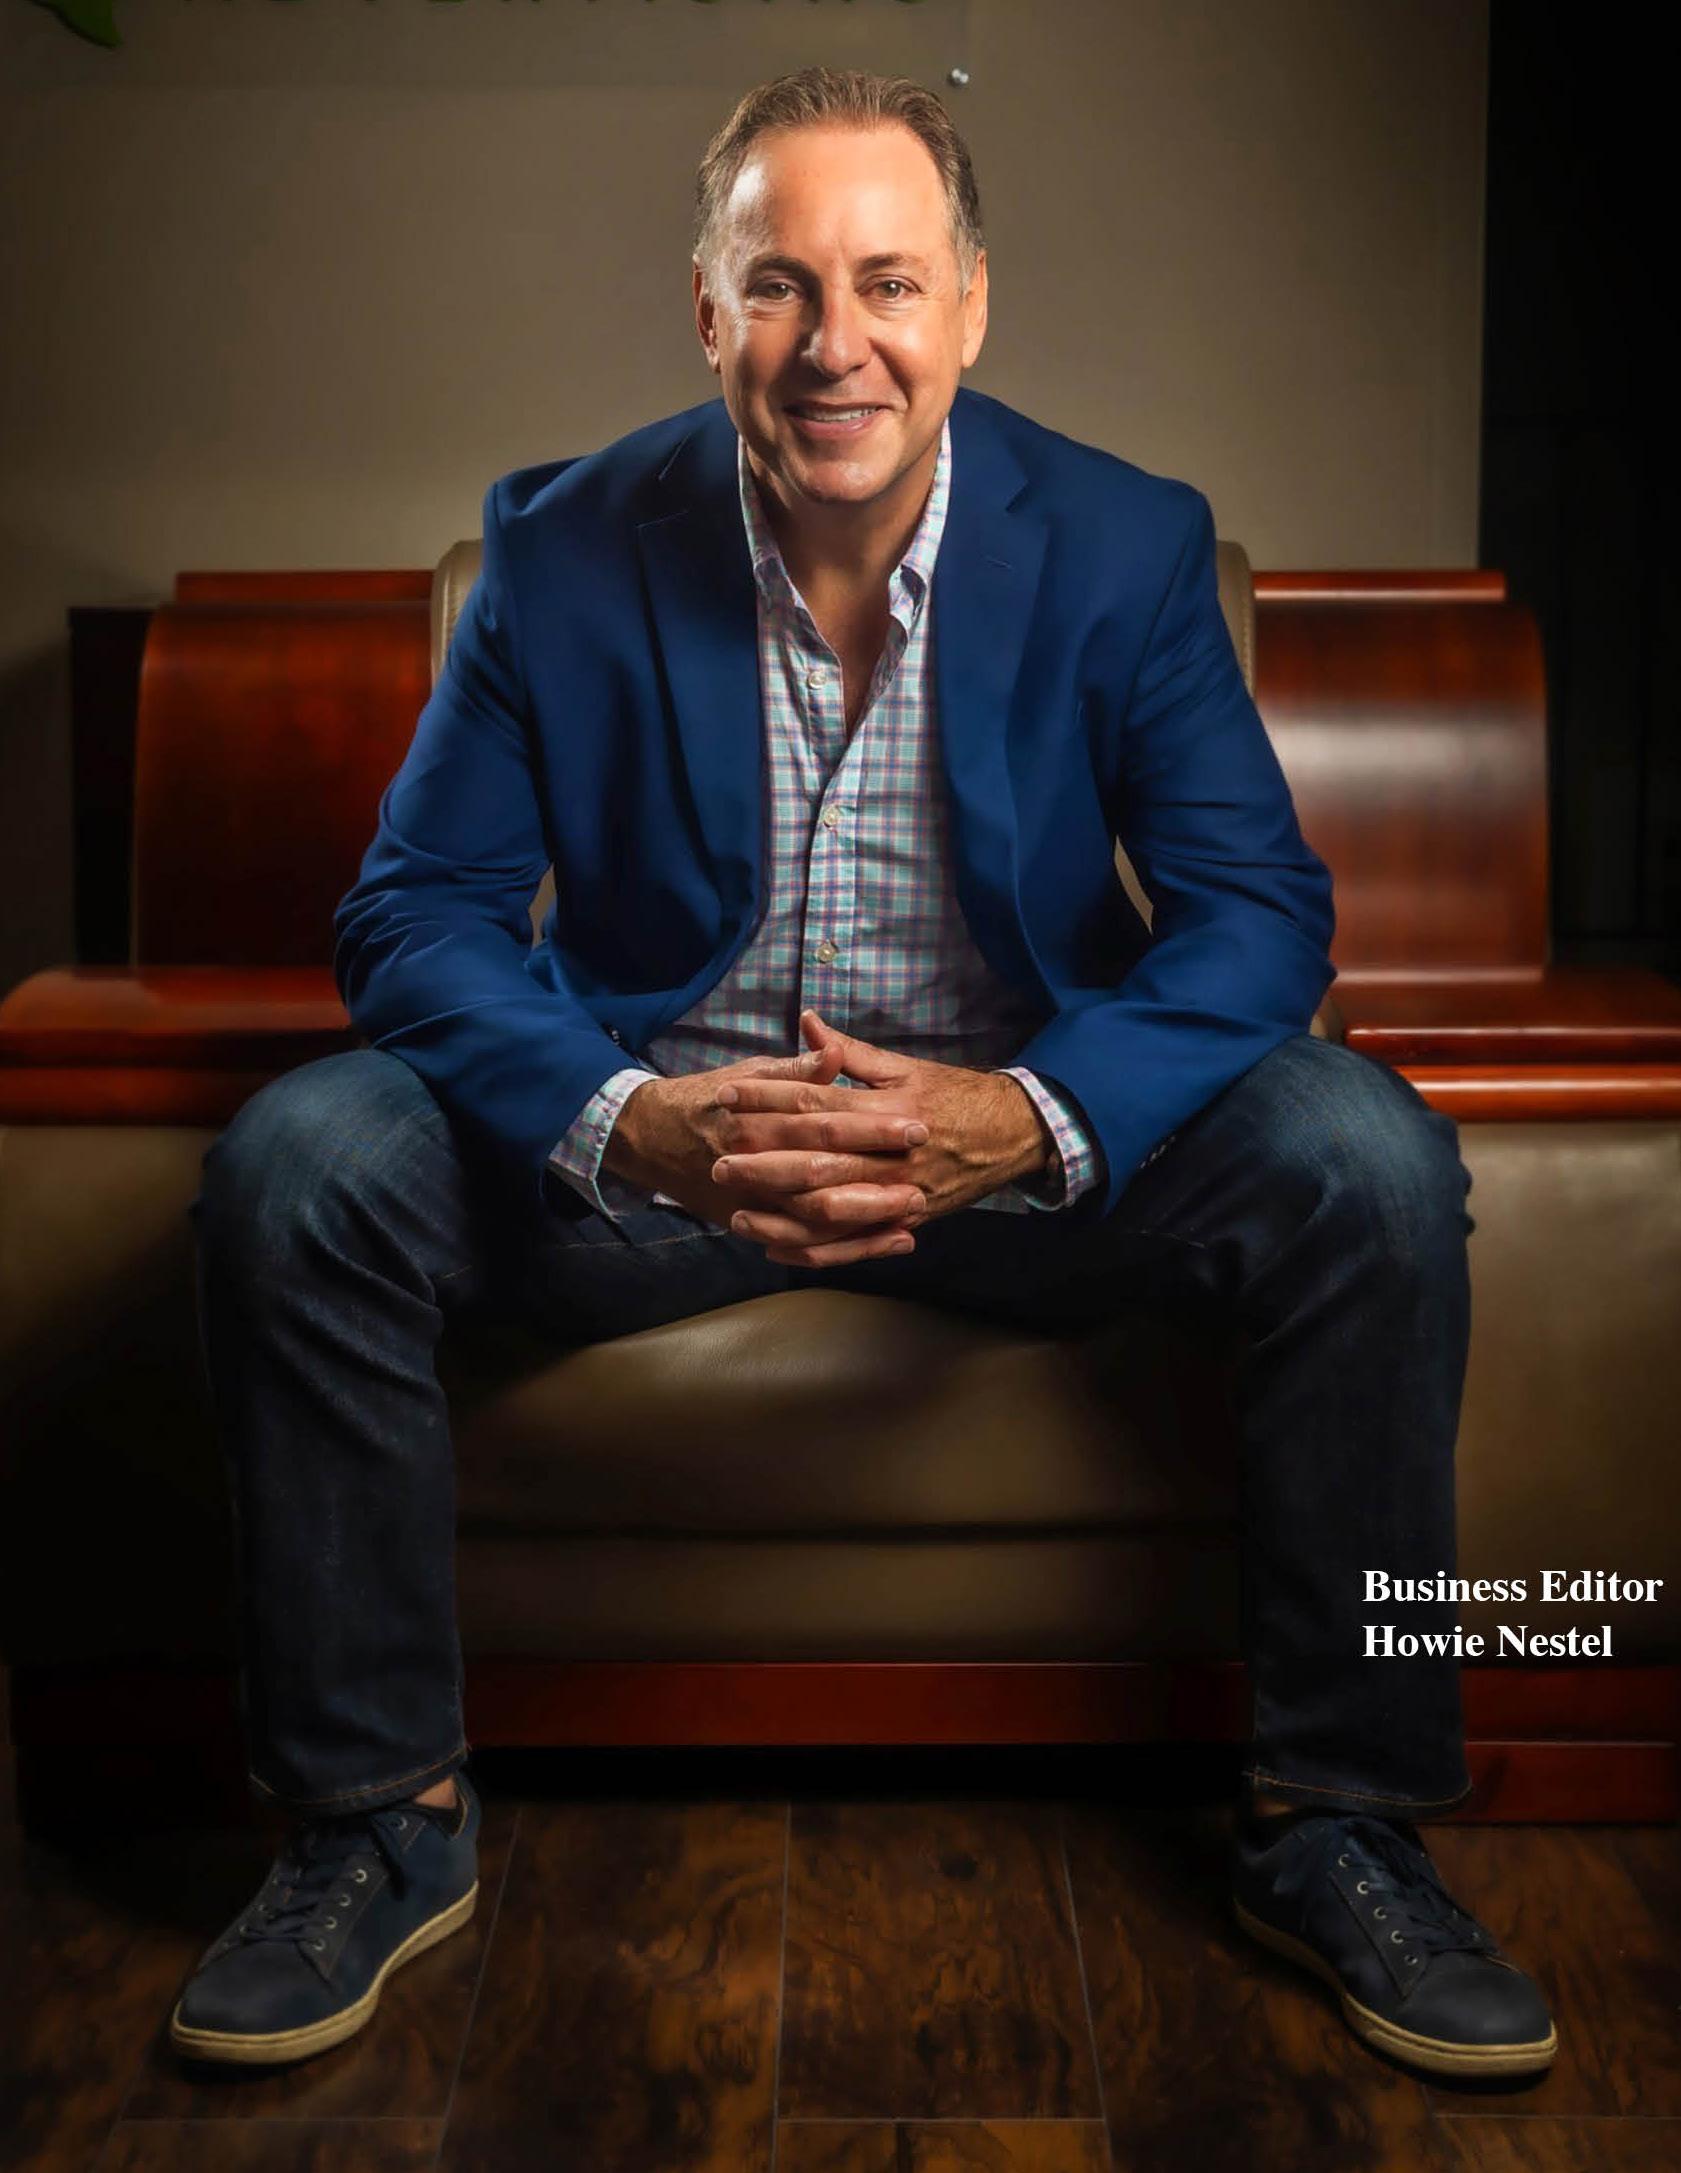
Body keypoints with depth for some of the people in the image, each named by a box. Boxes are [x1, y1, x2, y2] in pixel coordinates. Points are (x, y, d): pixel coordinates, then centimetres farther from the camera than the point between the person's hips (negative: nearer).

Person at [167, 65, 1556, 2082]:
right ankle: (381, 1816, -5)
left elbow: (1258, 908, -10)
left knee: (1367, 1160, -25)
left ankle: (1331, 1821, -6)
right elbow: (416, 912, -8)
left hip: (1021, 1140, 0)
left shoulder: (1123, 543, -6)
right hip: (653, 1134, 1)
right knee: (299, 1161, -24)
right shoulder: (562, 547, -6)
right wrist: (627, 1124, -30)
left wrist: (1021, 1119, -31)